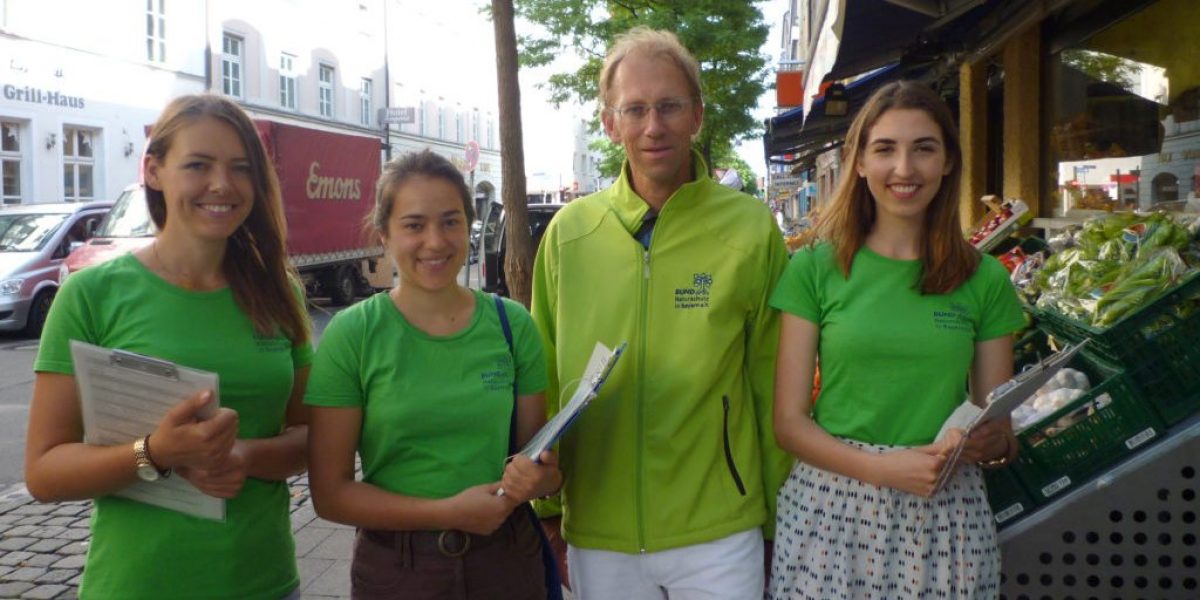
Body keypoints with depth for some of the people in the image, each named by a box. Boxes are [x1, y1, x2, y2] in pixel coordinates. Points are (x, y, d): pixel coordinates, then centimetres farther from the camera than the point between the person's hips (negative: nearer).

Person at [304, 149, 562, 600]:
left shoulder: (513, 324, -3)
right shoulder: (351, 334, -9)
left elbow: (540, 458, 4)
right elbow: (330, 493, -10)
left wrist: (537, 477, -18)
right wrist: (449, 512, -19)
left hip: (507, 559, 2)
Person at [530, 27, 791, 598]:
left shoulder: (751, 228, -8)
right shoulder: (569, 231, -2)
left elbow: (772, 386, -2)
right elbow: (544, 381, 5)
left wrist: (780, 516, 2)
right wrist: (547, 506, 8)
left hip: (718, 533, -2)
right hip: (598, 534, 2)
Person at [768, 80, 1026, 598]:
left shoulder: (985, 280, 3)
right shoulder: (815, 268, -3)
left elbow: (999, 428, 7)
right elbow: (789, 421, -4)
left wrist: (989, 442, -15)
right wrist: (883, 467, -18)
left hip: (946, 514, 2)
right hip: (830, 509, -1)